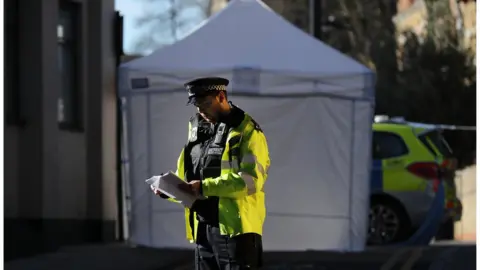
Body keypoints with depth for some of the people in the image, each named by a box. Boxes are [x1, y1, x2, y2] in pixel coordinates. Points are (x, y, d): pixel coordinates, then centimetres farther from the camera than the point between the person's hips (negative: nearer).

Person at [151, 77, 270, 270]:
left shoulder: (246, 131, -7)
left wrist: (204, 187, -22)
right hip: (203, 230, 8)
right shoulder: (198, 129, 17)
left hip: (236, 228, -8)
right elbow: (185, 175, 22)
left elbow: (250, 179, -19)